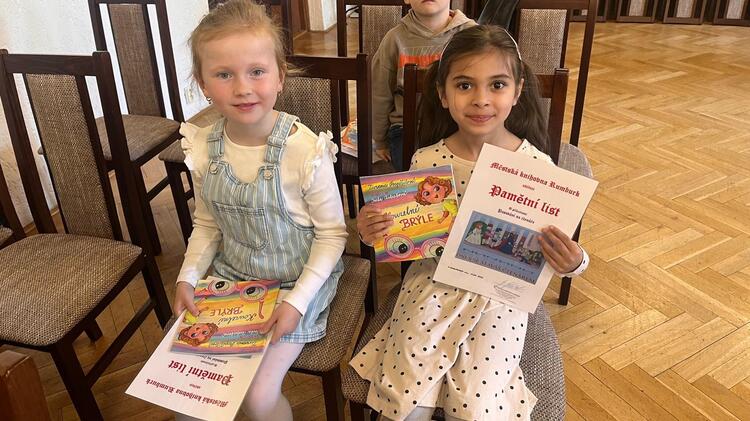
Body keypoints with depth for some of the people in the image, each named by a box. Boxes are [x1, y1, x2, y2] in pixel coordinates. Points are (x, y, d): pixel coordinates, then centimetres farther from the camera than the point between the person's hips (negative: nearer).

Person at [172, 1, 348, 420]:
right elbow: (207, 225, 7)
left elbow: (332, 233, -13)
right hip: (229, 275, 5)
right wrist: (188, 277, -6)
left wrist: (297, 300, -20)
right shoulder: (204, 149, -7)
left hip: (295, 280, -5)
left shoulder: (306, 151, -23)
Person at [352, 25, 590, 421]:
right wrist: (374, 232, -18)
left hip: (501, 294, 0)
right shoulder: (426, 161, -10)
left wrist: (573, 261, -26)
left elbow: (553, 246, -4)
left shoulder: (536, 164, -13)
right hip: (433, 284, 1)